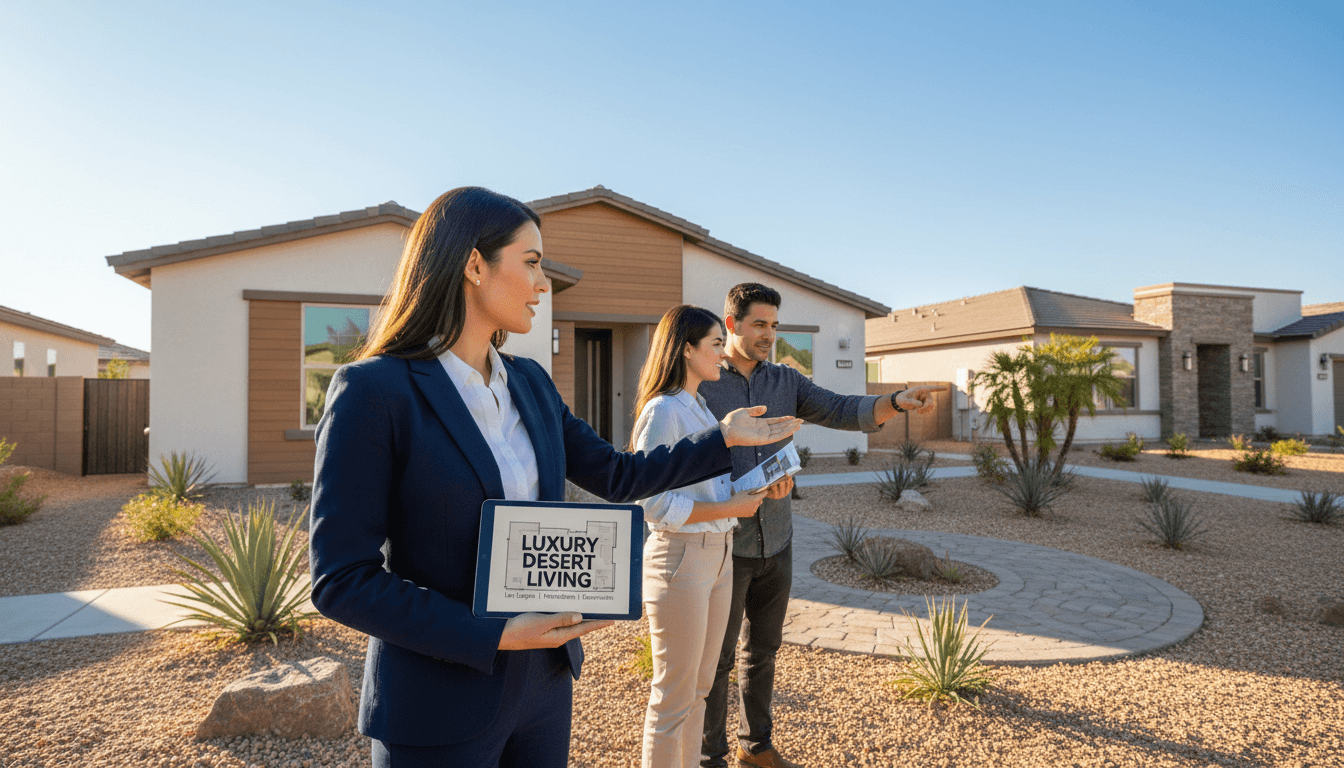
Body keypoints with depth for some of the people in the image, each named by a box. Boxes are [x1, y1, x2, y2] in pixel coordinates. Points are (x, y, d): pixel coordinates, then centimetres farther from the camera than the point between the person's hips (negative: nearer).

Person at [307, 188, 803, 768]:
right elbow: (341, 581, -17)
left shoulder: (530, 383, 4)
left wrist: (723, 439, 10)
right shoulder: (373, 390, -17)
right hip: (440, 705, -6)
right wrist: (495, 636, -21)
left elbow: (619, 476, 12)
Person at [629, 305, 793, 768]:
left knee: (700, 683, 20)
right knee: (674, 693, 5)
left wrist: (753, 487, 4)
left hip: (718, 553, 9)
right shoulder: (662, 410, -17)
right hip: (680, 556, -9)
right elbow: (653, 503, -21)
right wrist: (730, 509, -17)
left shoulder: (700, 408, 13)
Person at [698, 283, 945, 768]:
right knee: (717, 656, 8)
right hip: (726, 546, -5)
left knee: (764, 649, 19)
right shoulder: (700, 386, -10)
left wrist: (897, 402, -25)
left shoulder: (786, 382, 5)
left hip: (776, 543, 5)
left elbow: (843, 411, -6)